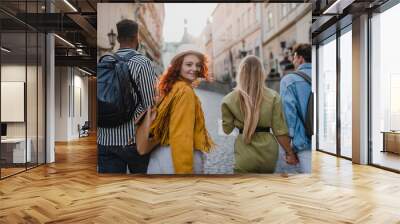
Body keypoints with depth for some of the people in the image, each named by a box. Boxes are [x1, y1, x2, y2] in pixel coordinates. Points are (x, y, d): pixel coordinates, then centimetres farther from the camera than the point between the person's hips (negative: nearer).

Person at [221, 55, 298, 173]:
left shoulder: (230, 100, -8)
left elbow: (227, 129, 2)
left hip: (245, 152, -2)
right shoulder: (273, 97, -7)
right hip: (268, 150, 2)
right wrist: (290, 153, 7)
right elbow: (280, 130, -5)